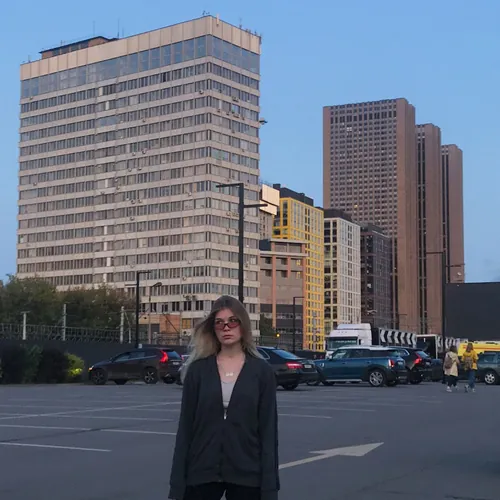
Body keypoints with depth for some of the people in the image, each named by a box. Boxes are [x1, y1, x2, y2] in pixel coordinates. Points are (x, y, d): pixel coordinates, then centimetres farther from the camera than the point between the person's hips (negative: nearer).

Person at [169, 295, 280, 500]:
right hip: (202, 472, 1)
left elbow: (268, 430, -1)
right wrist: (177, 484, -3)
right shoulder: (198, 370, 2)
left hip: (246, 474, 0)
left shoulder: (261, 371, 1)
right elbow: (185, 426, 2)